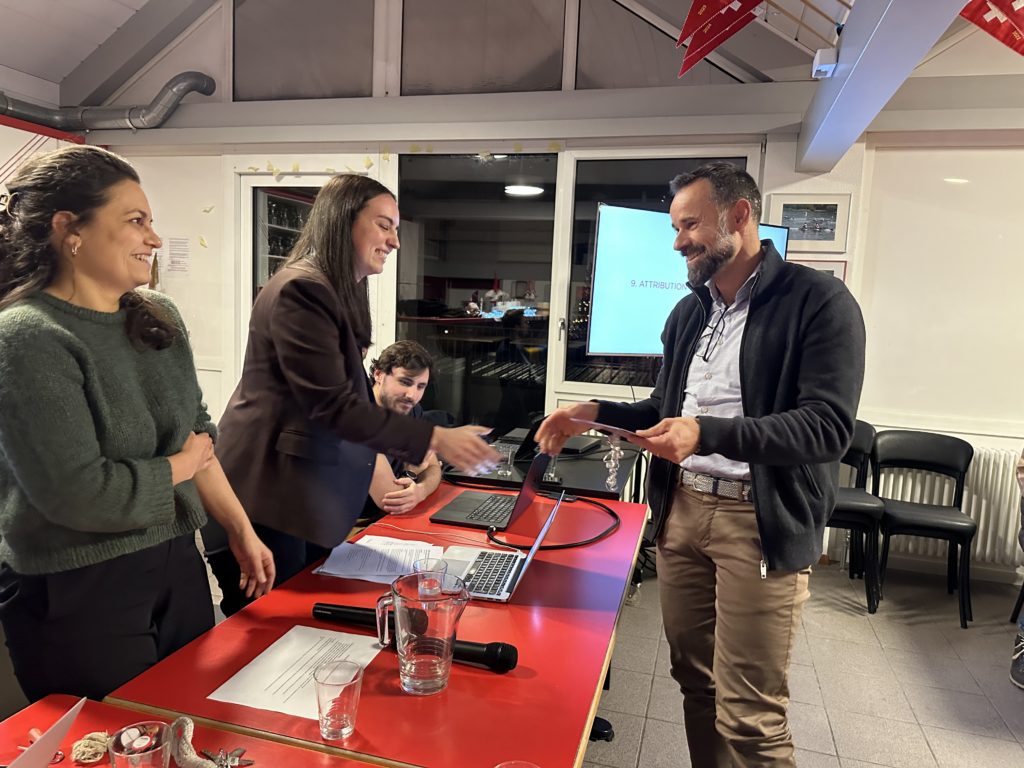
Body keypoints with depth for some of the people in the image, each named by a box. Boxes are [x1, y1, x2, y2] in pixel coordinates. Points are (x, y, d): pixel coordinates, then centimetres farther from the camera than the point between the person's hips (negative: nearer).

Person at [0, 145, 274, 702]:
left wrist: (240, 530, 8)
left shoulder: (158, 318, 3)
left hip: (177, 565, 7)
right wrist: (180, 467, -9)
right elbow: (78, 493, -25)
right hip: (75, 596, -6)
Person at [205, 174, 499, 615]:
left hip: (310, 499, 10)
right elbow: (333, 405, -23)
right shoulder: (302, 289, -18)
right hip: (269, 503, -10)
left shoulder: (342, 294, 14)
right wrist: (436, 439, -23)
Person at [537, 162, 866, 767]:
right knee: (694, 680, 15)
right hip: (681, 508, 6)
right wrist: (595, 413, 4)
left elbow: (829, 427, -18)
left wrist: (708, 433, -29)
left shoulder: (819, 302, -9)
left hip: (761, 521, -6)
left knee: (749, 714, 0)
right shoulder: (688, 313, 13)